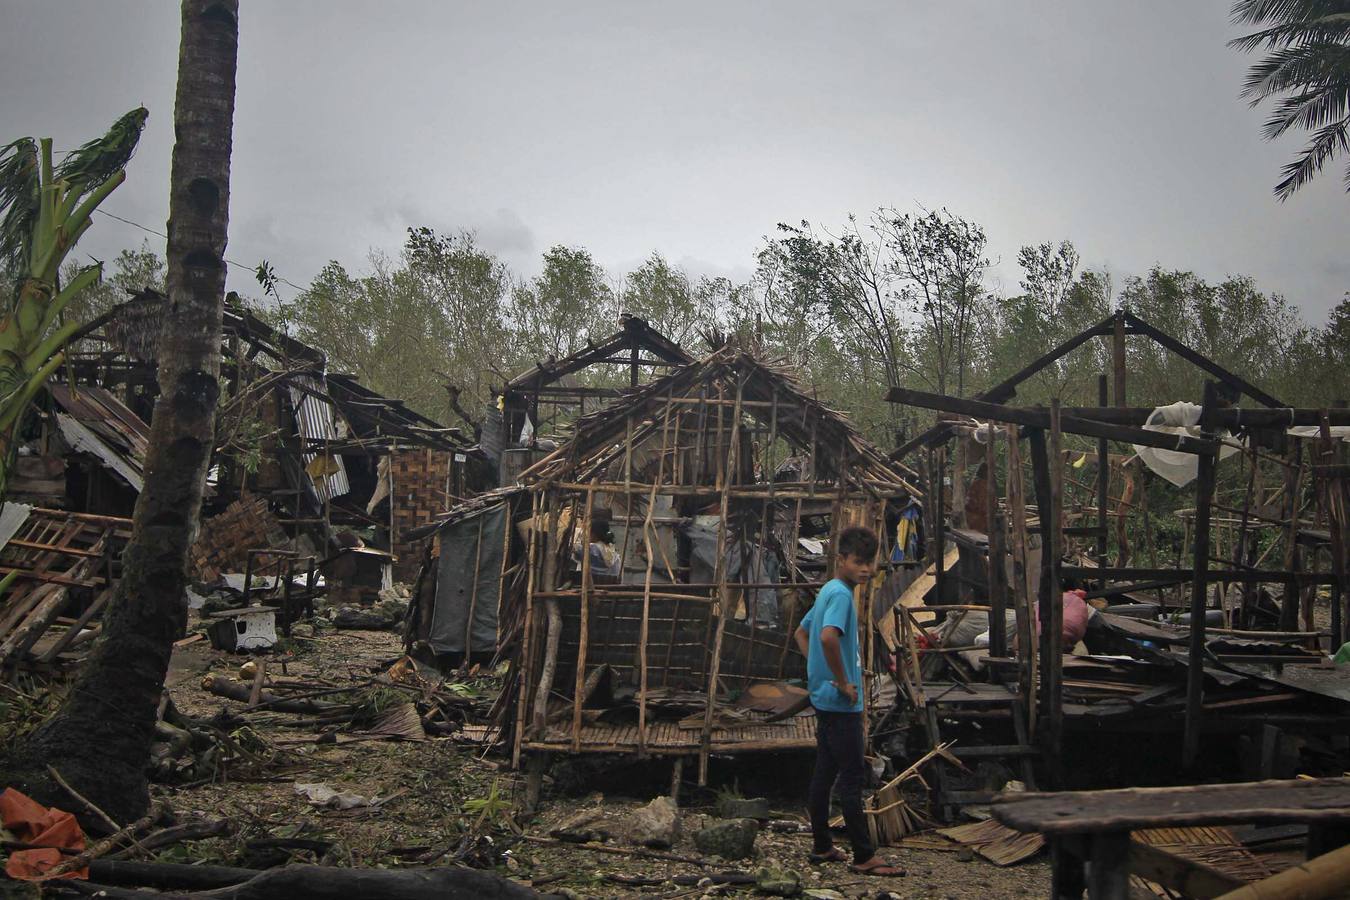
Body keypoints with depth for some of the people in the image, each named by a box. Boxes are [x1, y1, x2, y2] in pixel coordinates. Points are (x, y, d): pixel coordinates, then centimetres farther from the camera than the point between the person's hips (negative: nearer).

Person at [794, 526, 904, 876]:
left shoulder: (828, 591, 14)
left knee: (825, 772, 13)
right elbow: (828, 637, -34)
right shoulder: (841, 593, -17)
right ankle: (864, 856, 1)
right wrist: (843, 683, -23)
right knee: (852, 776, -4)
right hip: (841, 703, -10)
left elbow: (801, 633, 25)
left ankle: (822, 846, 21)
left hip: (824, 699, 10)